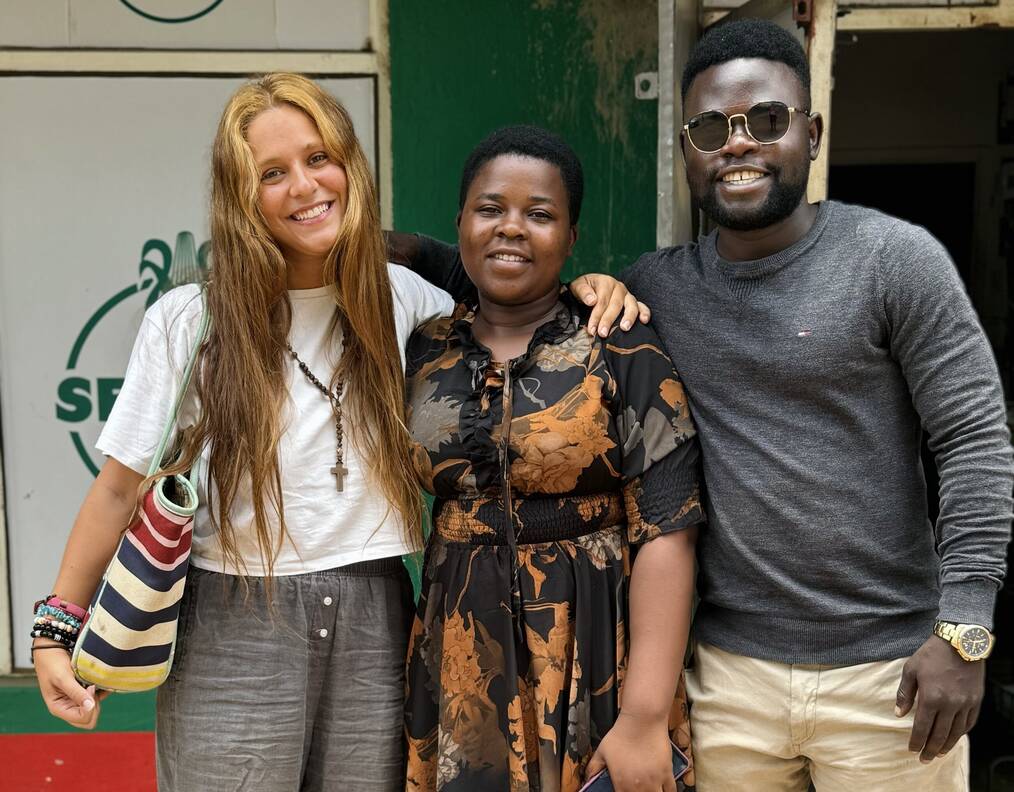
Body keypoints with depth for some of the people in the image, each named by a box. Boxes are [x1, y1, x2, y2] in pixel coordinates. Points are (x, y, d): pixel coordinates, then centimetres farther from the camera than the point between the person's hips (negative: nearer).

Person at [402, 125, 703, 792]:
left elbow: (664, 529, -13)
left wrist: (645, 718, -18)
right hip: (461, 663, 4)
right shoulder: (423, 354, 4)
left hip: (597, 660, -3)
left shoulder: (623, 350, -9)